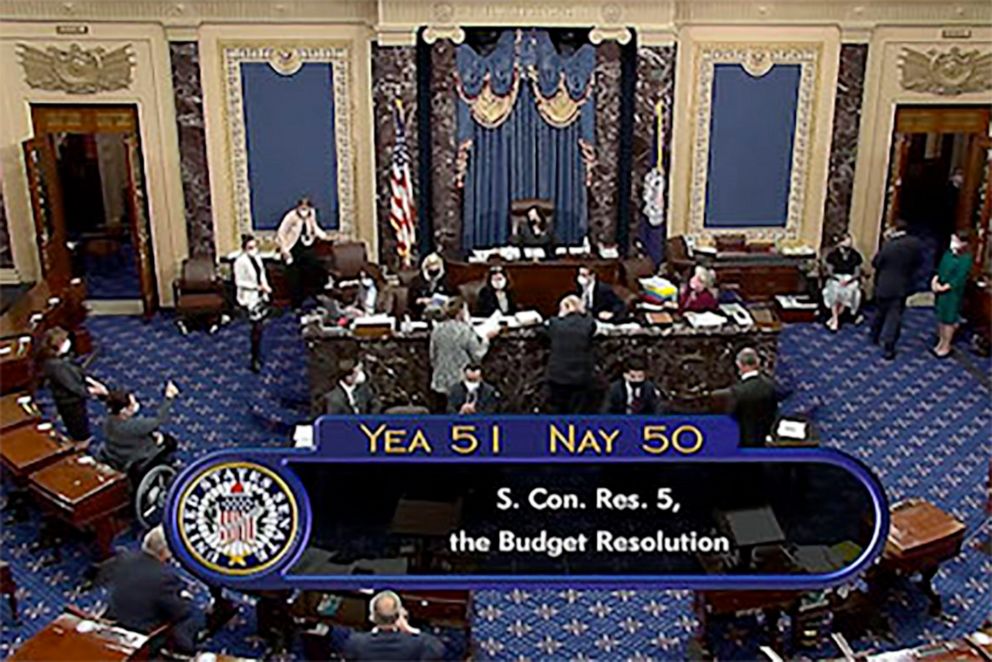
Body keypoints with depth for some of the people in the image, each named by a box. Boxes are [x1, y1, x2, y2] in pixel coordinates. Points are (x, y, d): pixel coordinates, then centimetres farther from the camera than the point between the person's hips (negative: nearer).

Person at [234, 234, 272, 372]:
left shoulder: (257, 257, 4)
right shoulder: (240, 261, -19)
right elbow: (239, 282, -20)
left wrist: (266, 286, -4)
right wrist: (258, 287, -24)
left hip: (261, 296, 7)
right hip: (250, 298, -7)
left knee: (258, 327, 16)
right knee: (257, 328, -8)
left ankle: (256, 354, 30)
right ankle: (255, 359, 2)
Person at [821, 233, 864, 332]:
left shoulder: (856, 256, -3)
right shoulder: (832, 255, -5)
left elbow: (857, 273, -1)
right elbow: (830, 271, -3)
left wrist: (848, 280, -20)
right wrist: (839, 279, -22)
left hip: (851, 279, 0)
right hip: (835, 278, 0)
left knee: (849, 291, -33)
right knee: (834, 291, -34)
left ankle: (833, 318, -26)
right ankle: (836, 320, -32)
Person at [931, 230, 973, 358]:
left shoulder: (966, 259, -18)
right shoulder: (948, 254, 4)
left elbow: (959, 279, -20)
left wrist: (944, 288, -20)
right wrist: (935, 281, -8)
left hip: (953, 293, -7)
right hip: (940, 290, 7)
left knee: (949, 320, 4)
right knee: (940, 317, 17)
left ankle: (946, 347, 16)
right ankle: (941, 342, 31)